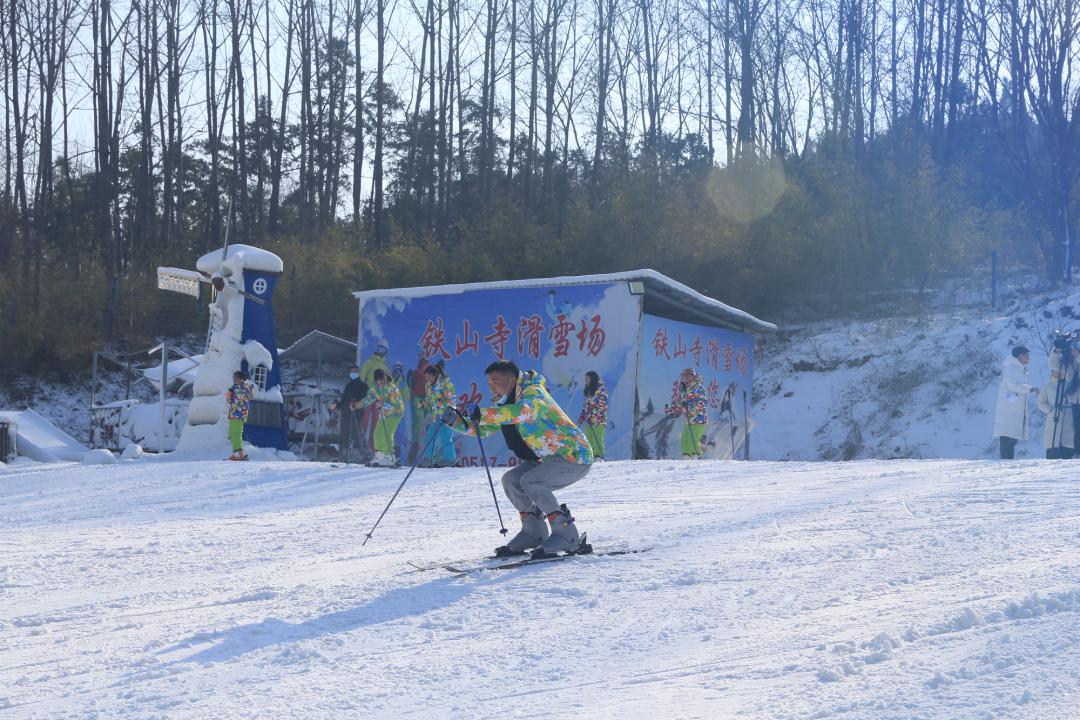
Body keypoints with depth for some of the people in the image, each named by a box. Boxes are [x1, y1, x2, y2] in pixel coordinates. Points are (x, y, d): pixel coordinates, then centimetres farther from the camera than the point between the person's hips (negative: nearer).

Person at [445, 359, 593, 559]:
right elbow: (483, 429, 12)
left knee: (530, 481, -25)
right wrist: (456, 422, -6)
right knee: (511, 480, 0)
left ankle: (568, 537, -19)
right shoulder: (507, 402, 9)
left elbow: (522, 412, -42)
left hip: (576, 455, -9)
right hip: (548, 458, 9)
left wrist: (482, 415, -45)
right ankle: (534, 534, 9)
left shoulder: (533, 393, -19)